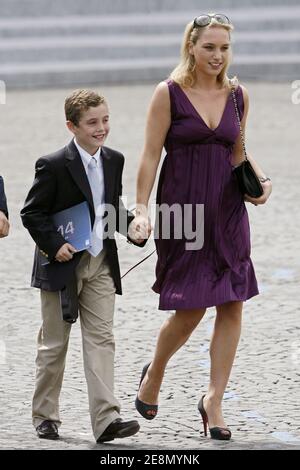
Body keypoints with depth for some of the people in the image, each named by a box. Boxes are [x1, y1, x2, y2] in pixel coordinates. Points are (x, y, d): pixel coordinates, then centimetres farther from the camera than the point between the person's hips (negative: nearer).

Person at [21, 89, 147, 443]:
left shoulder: (114, 161, 6)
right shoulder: (53, 165, -12)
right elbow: (31, 213, -8)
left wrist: (133, 226, 0)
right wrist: (55, 245, -18)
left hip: (101, 265, 4)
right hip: (62, 265, -4)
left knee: (100, 340, -4)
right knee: (54, 344, 6)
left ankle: (106, 419, -11)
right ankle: (44, 415, 19)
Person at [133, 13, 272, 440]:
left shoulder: (238, 96, 9)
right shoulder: (169, 94, -4)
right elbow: (151, 156, -5)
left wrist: (262, 181, 3)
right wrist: (142, 208, -12)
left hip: (227, 211, 4)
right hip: (182, 209, -4)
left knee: (232, 306, -3)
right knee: (189, 310, -4)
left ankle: (214, 400, 7)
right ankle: (154, 374, 26)